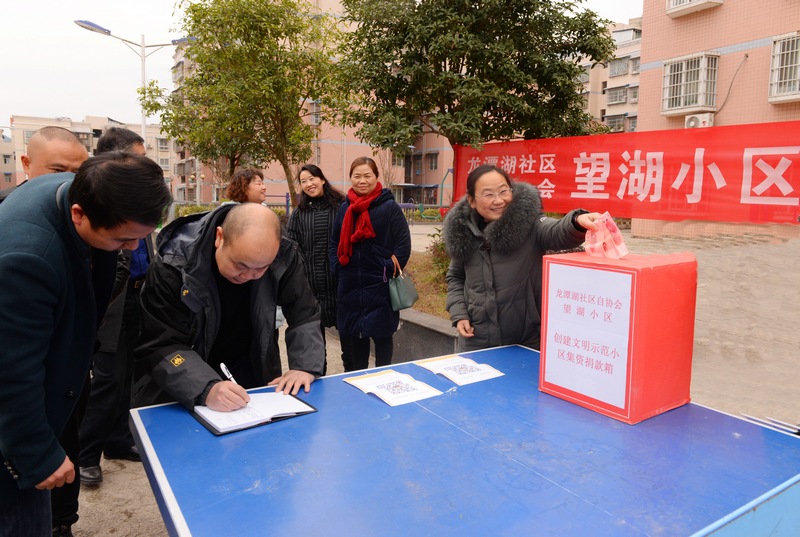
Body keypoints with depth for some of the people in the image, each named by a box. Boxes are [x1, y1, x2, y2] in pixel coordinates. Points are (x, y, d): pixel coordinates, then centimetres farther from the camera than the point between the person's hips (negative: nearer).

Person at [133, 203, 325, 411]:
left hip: (249, 374, 2)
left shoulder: (283, 256, -15)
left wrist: (305, 366, -20)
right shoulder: (173, 265, -23)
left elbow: (304, 314, -5)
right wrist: (206, 390, -38)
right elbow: (160, 348, -23)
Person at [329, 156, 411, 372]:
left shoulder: (389, 206, -6)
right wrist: (337, 267, 4)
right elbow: (334, 243, 17)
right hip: (349, 286, 5)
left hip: (380, 286, -5)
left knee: (382, 335, 7)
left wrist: (388, 270, -13)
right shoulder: (345, 207, 8)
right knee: (353, 336, 15)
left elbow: (403, 245, -8)